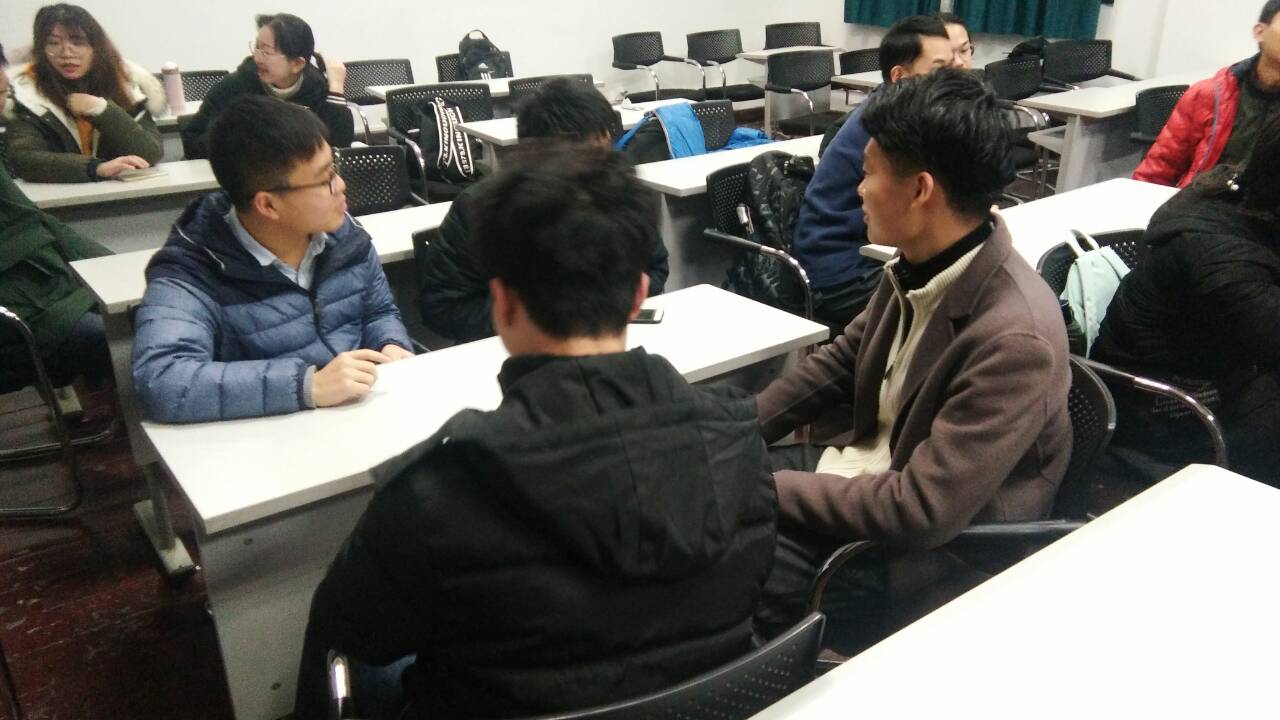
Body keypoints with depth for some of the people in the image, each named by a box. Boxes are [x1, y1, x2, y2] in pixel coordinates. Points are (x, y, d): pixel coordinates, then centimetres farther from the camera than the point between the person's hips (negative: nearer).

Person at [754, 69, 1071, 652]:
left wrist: (767, 487, -20)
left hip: (926, 554, -7)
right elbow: (841, 361, 10)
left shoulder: (1015, 338, -29)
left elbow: (918, 512, -28)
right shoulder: (921, 262, -5)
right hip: (856, 466, 8)